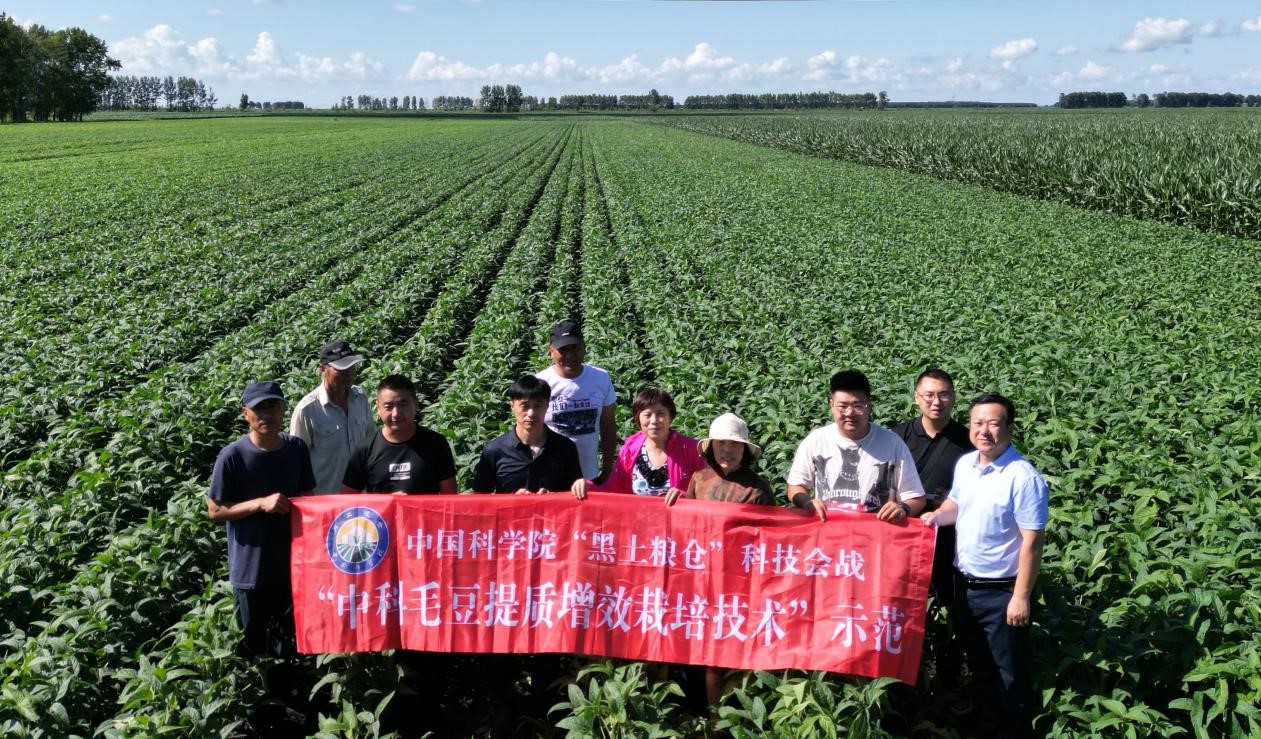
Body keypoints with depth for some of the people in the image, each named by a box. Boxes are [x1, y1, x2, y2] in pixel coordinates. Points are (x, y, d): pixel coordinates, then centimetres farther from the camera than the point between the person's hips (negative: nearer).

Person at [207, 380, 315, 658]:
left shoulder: (297, 448, -4)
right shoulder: (233, 456, -15)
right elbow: (215, 511, -9)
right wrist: (260, 503, -22)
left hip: (293, 563, 4)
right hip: (251, 569, -4)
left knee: (290, 640, 21)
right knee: (253, 645, 12)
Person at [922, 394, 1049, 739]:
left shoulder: (1023, 477, -22)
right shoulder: (964, 464, 0)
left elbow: (1032, 542, -20)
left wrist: (1021, 596, -20)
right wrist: (938, 515, -4)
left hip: (1001, 591, -7)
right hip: (963, 583, 7)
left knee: (1009, 672, 8)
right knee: (976, 661, 25)